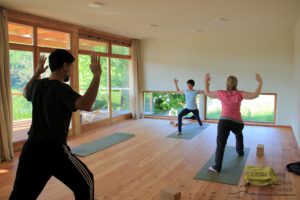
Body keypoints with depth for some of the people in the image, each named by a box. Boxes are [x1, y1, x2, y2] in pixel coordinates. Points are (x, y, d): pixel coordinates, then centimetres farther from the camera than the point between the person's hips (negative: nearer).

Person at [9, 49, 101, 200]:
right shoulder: (62, 89, -17)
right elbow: (85, 105, -35)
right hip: (54, 150, -7)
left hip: (31, 148, 7)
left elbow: (26, 93, 32)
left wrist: (36, 73, 38)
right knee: (86, 183, 14)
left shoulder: (37, 85, 6)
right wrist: (97, 75, -30)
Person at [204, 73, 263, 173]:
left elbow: (207, 93, 19)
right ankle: (240, 152, 54)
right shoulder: (239, 94, 3)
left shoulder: (221, 93, 7)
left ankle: (217, 167, -8)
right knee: (239, 135, 36)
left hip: (224, 121, -1)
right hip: (237, 122, 2)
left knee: (220, 144, -3)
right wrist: (260, 82, -1)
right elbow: (255, 95, -6)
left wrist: (206, 82, 27)